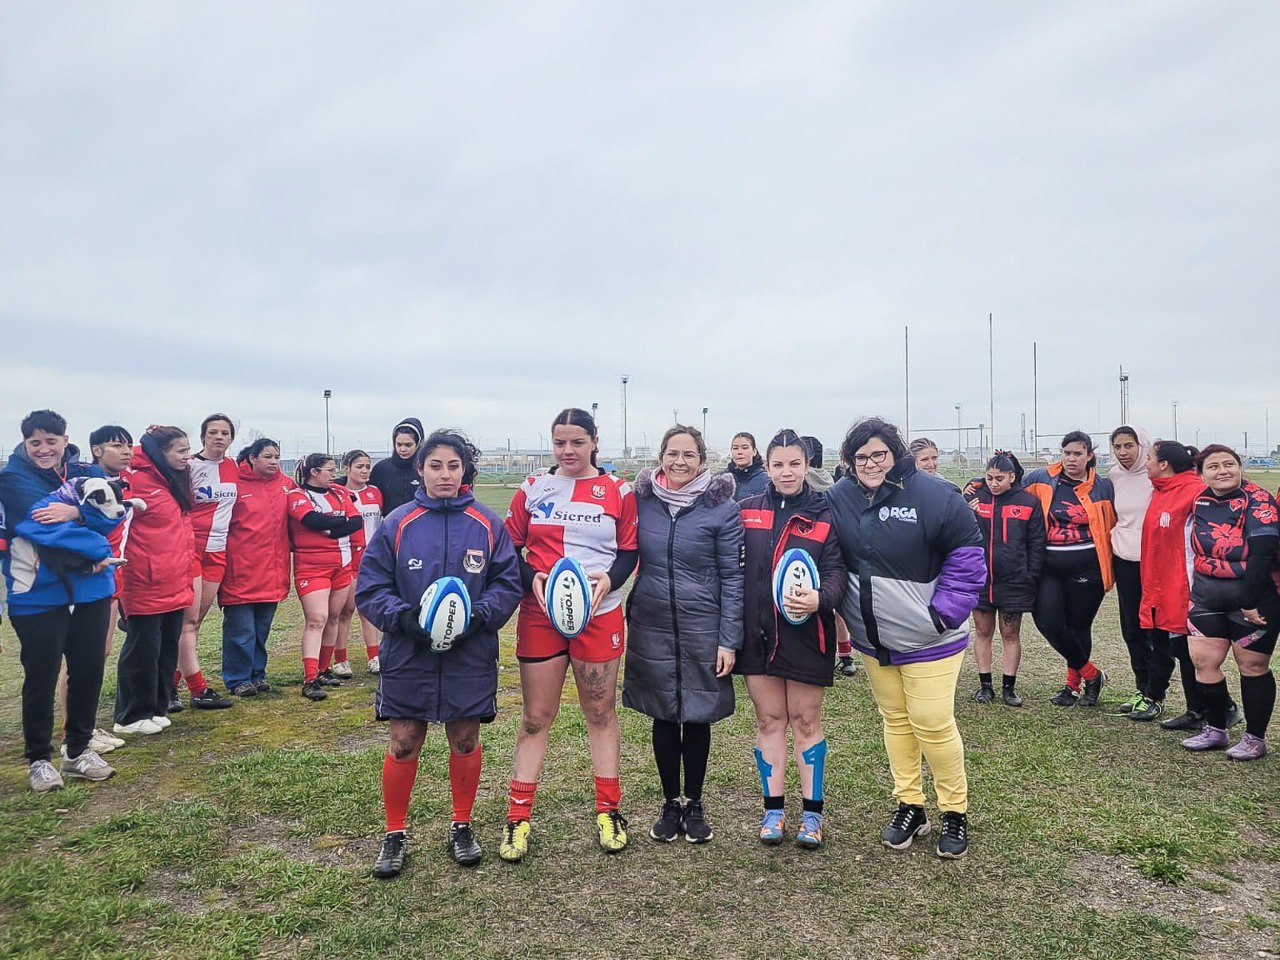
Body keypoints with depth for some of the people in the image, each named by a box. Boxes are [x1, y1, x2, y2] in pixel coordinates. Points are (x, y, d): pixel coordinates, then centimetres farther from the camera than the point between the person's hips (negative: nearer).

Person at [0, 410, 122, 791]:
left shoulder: (85, 473, 8)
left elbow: (111, 514, -6)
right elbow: (41, 524, -18)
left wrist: (75, 512, -25)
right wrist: (95, 550, -16)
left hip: (90, 590, 4)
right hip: (38, 594, -4)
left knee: (89, 670, 10)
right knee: (41, 677, 4)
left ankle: (78, 751, 26)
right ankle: (38, 759, 20)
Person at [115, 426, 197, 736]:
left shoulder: (177, 481, 14)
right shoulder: (138, 480, -13)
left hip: (175, 583, 8)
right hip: (146, 585, -8)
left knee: (168, 647, 13)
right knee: (143, 648, 2)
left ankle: (156, 708, 25)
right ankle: (132, 717, 15)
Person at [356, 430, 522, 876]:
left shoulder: (487, 524, -2)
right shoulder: (397, 523, -2)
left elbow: (508, 584, 0)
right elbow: (370, 586, 0)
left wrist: (478, 614, -17)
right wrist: (403, 617, -17)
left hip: (470, 657, 1)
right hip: (408, 656, 0)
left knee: (465, 741, 12)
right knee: (403, 744, 6)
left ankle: (461, 827, 33)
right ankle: (394, 835, 26)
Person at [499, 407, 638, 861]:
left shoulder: (618, 491, 2)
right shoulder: (532, 489, 4)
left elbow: (629, 551, 5)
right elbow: (510, 548, 6)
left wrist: (610, 578, -15)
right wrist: (532, 579, -12)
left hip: (600, 614, 0)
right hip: (540, 615, 1)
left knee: (601, 713, 10)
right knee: (535, 717, 6)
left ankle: (608, 811, 24)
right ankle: (518, 818, 17)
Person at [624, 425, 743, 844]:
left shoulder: (722, 507, -6)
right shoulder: (641, 500, 0)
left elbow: (732, 576, -6)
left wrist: (729, 639, -9)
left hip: (702, 631, -2)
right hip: (651, 628, 2)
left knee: (697, 717, 10)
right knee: (663, 717, 11)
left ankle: (694, 804, 28)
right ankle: (670, 803, 29)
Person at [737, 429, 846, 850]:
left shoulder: (824, 514, -2)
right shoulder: (747, 511, 4)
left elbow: (836, 569, -9)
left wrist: (820, 598, -28)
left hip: (806, 633, -2)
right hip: (758, 633, 2)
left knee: (806, 720, 8)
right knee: (769, 720, 11)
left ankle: (811, 812, 21)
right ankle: (773, 810, 23)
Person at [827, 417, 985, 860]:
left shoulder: (933, 495, -15)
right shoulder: (838, 498, -3)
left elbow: (967, 556, -11)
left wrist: (945, 611, -15)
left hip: (928, 638, -4)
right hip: (872, 638, 5)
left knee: (932, 722, -2)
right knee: (895, 720, 15)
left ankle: (955, 811, 19)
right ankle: (910, 807, 29)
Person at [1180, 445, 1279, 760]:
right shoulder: (1199, 502, 4)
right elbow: (1192, 549, 12)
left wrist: (1249, 602, -23)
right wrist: (1189, 591, 9)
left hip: (1254, 596, -5)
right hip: (1207, 598, 5)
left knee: (1252, 666, 6)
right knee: (1203, 660, 4)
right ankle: (1215, 730, 21)